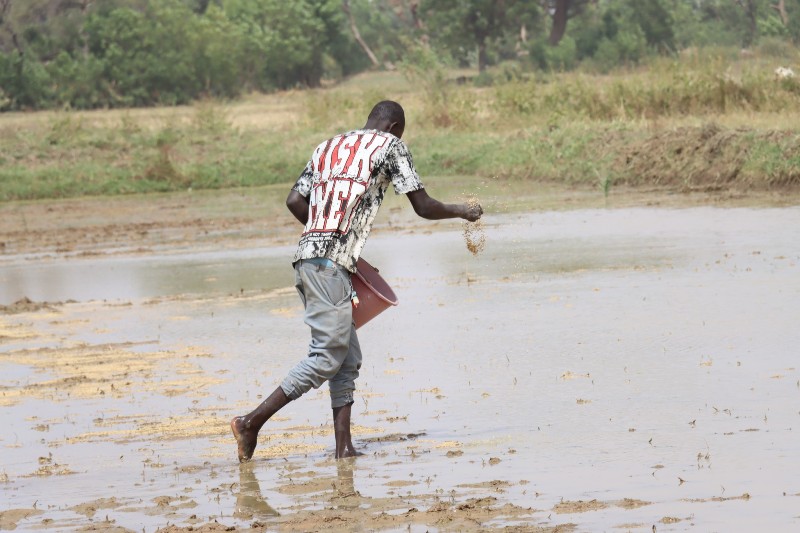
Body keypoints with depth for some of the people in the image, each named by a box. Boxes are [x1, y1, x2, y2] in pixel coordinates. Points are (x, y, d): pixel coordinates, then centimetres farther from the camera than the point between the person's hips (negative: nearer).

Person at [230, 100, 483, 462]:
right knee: (327, 357, -9)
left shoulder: (327, 147, 23)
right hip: (330, 265, -8)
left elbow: (294, 201, 17)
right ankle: (252, 422, -15)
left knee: (348, 360, 10)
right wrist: (462, 211, 22)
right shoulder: (388, 145, 5)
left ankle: (344, 447, 3)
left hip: (307, 256, 8)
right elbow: (423, 207, 4)